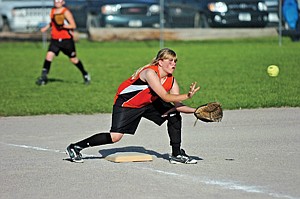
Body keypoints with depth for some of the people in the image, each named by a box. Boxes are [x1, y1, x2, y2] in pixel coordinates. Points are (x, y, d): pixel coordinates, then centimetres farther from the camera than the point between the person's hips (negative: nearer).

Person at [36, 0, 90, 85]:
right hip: (55, 40, 5)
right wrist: (46, 27, 14)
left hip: (66, 40, -4)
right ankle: (44, 77, -15)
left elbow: (73, 25, -13)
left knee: (73, 59, 6)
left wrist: (63, 26, -26)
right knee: (49, 55, -15)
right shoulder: (52, 11, 9)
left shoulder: (66, 12, -10)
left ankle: (85, 74, 28)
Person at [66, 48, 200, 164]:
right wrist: (187, 96, -36)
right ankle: (75, 148, -6)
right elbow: (165, 97, -34)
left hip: (148, 104, 8)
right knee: (115, 137, -20)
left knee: (174, 114, -4)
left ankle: (176, 155, 6)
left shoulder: (171, 81, -6)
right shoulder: (150, 73, -29)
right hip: (125, 103, -8)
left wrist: (194, 110, -22)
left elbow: (177, 104, -7)